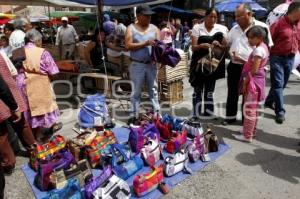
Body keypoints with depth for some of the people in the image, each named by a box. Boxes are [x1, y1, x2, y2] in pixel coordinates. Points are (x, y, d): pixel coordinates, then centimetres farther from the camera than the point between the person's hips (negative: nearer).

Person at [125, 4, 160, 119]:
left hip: (151, 64, 3)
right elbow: (128, 46, -10)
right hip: (137, 65, -2)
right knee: (136, 91, 5)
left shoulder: (154, 28, 9)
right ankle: (134, 115, 15)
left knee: (153, 90, 9)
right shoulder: (131, 28, 1)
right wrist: (145, 43, -16)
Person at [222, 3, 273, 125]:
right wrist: (232, 53, -2)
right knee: (232, 93, 10)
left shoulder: (262, 27, -6)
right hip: (234, 66, 4)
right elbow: (227, 45, 19)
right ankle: (230, 116, 25)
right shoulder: (234, 29, 9)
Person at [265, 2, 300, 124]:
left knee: (282, 84, 14)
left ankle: (269, 102, 32)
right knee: (278, 84, -6)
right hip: (277, 57, -7)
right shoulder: (279, 24, -10)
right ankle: (280, 112, -3)